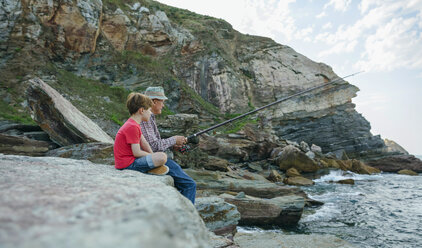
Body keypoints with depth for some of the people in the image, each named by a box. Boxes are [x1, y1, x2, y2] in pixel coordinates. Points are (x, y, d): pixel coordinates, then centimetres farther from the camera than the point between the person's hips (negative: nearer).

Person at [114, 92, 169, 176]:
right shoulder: (132, 127, -21)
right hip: (127, 164, -11)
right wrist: (153, 156, -7)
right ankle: (151, 170, -2)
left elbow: (144, 144, 9)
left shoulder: (132, 123, 13)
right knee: (162, 157, -25)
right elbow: (137, 153, -21)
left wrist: (152, 155, 0)